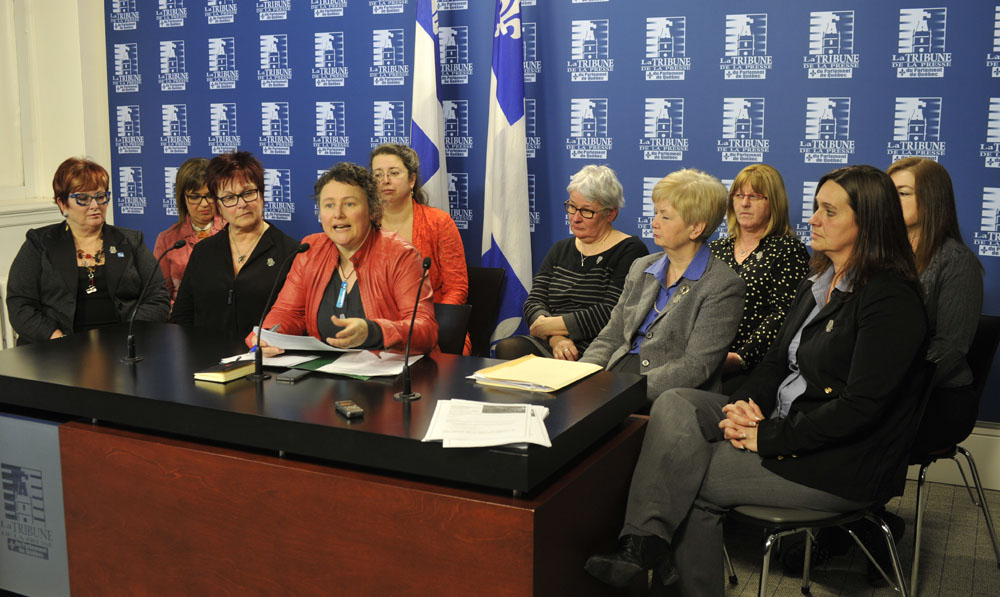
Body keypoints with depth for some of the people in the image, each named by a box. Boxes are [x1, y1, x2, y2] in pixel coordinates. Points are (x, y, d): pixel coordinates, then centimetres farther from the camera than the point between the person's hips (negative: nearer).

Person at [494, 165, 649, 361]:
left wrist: (550, 325, -8)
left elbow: (612, 313, -13)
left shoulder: (630, 251, -1)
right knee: (507, 348, -24)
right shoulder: (560, 249, 20)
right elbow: (534, 302, 9)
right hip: (550, 347, 6)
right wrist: (555, 338, -13)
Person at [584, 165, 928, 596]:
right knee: (675, 404, -12)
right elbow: (777, 359, 15)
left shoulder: (891, 298, -16)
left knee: (690, 479, -15)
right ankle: (644, 543, -17)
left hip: (840, 463, -8)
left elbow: (860, 407, -21)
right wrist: (745, 404, -6)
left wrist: (768, 438, -19)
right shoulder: (819, 284, 13)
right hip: (783, 418, 8)